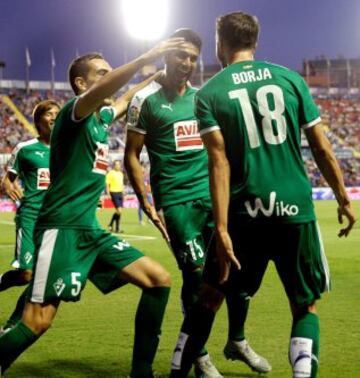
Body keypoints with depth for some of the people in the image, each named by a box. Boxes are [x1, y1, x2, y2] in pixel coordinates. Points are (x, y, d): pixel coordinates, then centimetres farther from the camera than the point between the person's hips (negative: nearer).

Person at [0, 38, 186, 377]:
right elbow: (99, 92, -32)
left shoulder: (101, 117, 16)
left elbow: (125, 100, 40)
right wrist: (147, 56, -36)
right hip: (62, 228, -9)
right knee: (37, 321, -17)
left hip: (90, 230, 9)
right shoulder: (74, 112, -8)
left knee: (158, 280, 2)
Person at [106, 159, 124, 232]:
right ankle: (117, 228, -3)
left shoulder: (121, 173, 16)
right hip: (114, 193, -7)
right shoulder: (110, 173, -6)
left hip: (120, 193, 7)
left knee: (119, 211, 7)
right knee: (119, 210, -12)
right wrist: (108, 194, -14)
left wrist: (123, 193, 20)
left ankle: (111, 225, 21)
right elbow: (107, 184, -8)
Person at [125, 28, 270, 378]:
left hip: (213, 194, 5)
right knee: (197, 274, -6)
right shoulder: (147, 99, -3)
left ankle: (238, 341, 22)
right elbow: (132, 156, -2)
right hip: (177, 201, -5)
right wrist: (147, 204, -9)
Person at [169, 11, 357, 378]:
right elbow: (322, 149, 6)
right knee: (305, 304, 12)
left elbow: (220, 162, -9)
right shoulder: (290, 79, 5)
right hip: (295, 209, 0)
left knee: (211, 295, 17)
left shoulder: (209, 93, 1)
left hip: (245, 213, 0)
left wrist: (221, 229, -12)